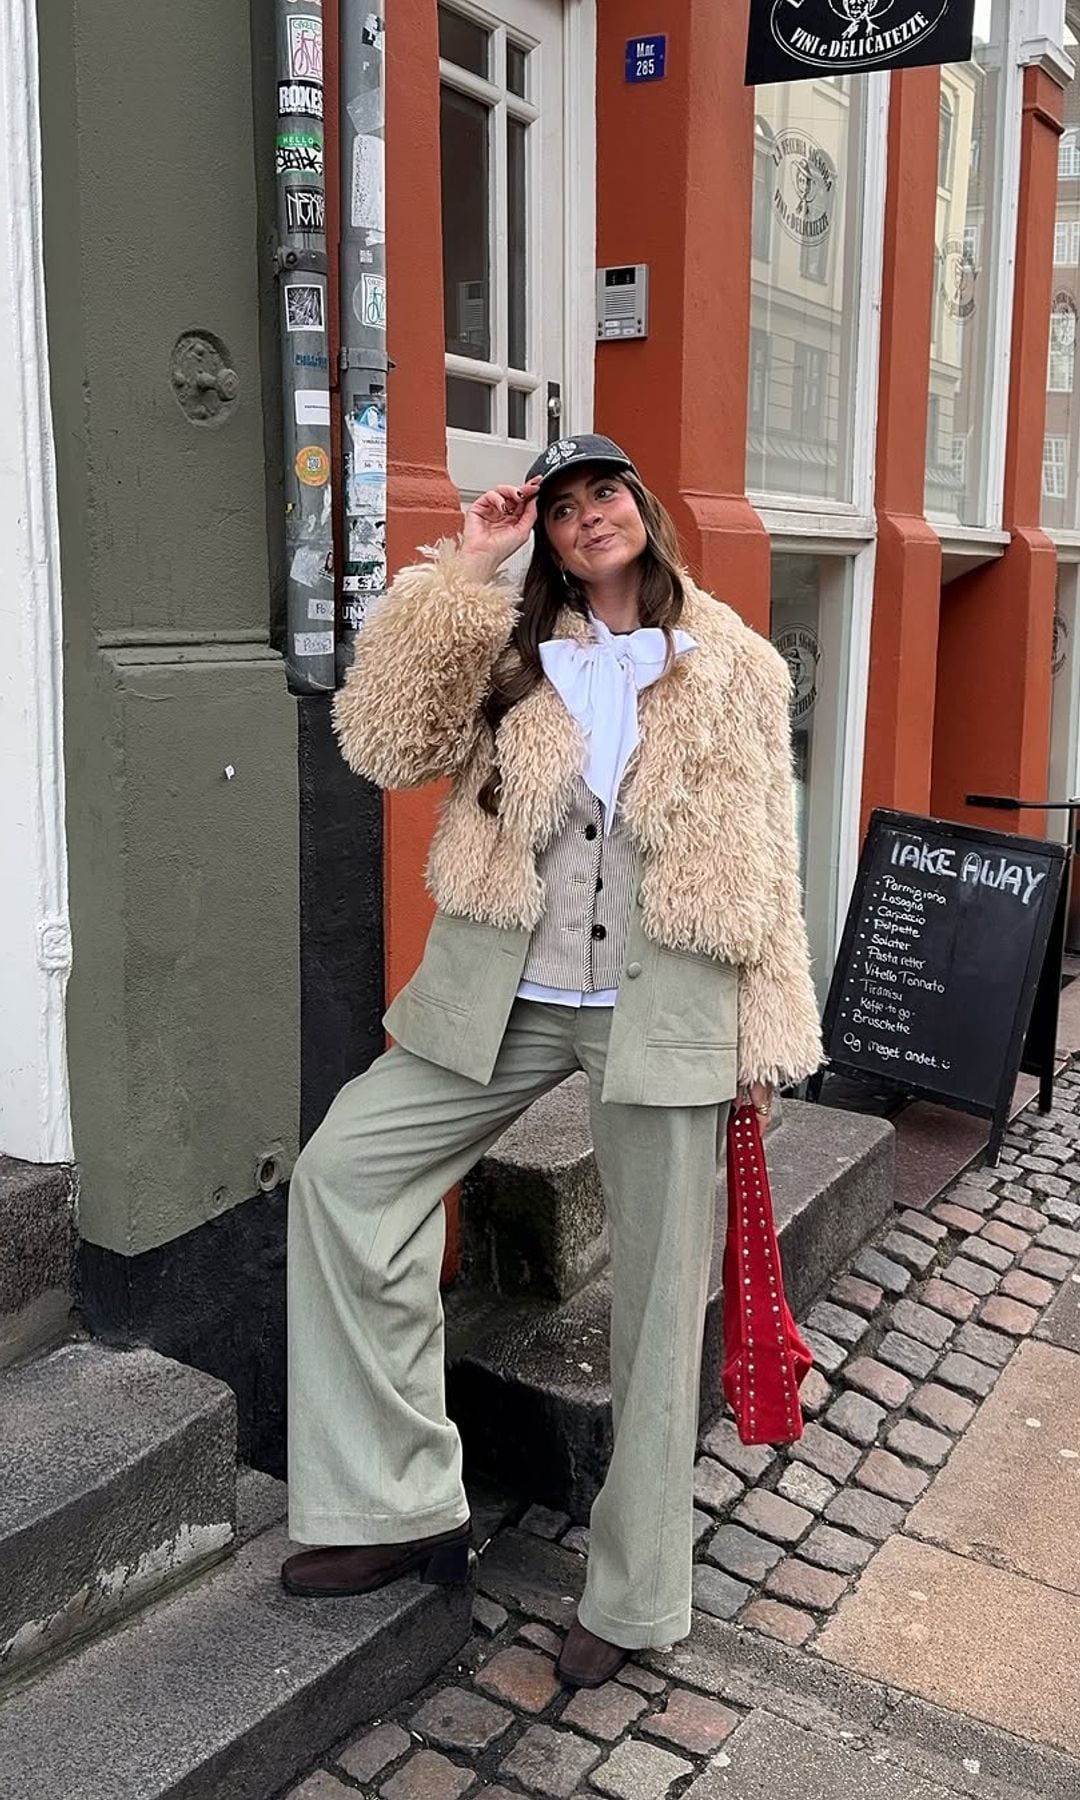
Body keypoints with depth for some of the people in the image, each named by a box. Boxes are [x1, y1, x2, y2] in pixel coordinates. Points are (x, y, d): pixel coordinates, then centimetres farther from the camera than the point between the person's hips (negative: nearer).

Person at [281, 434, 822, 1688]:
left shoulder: (734, 670, 5)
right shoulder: (509, 649, 9)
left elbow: (765, 865, 6)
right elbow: (387, 743, -7)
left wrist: (771, 1033, 2)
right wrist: (462, 568, -6)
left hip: (662, 1008, -2)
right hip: (504, 996, 2)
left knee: (658, 1291, 4)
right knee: (341, 1171, -11)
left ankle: (635, 1593, 23)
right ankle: (402, 1502, 1)